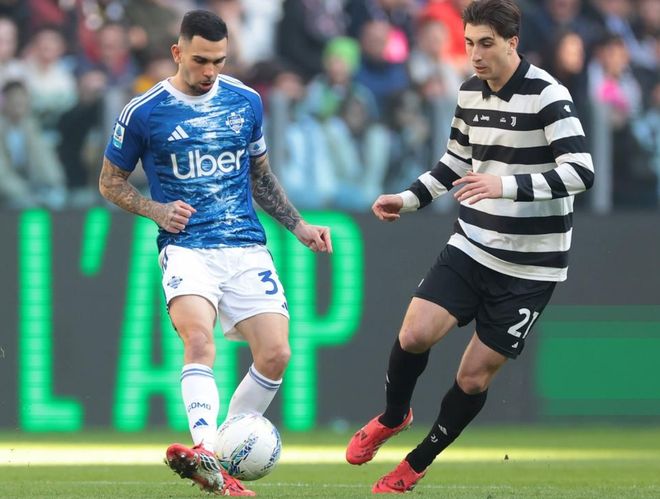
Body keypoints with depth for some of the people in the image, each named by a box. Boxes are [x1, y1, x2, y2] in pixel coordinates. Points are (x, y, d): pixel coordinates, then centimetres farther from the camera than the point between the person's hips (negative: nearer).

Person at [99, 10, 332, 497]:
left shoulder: (246, 103, 10)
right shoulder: (143, 112, 0)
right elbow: (111, 182, 11)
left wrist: (299, 226, 15)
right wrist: (155, 210, -6)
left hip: (246, 246, 4)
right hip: (186, 246, -4)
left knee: (276, 353, -11)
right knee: (199, 337, -30)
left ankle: (223, 460, 5)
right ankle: (206, 449, -48)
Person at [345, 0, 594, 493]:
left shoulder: (547, 96, -17)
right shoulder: (470, 92, 5)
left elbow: (581, 171, -25)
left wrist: (507, 185, -34)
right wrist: (408, 199, 11)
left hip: (529, 267, -5)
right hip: (471, 246, 5)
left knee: (476, 374, 0)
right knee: (414, 335, -13)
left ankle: (417, 464, 21)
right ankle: (393, 416, 17)